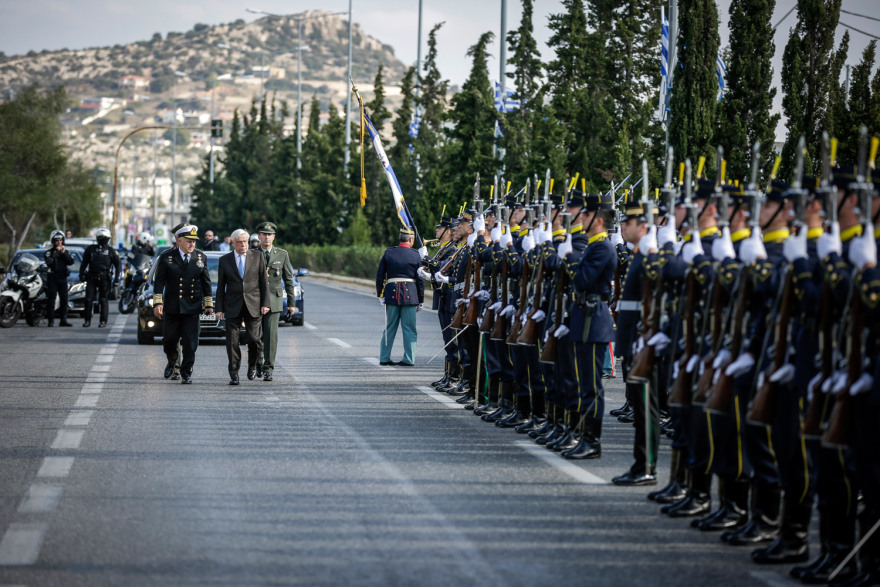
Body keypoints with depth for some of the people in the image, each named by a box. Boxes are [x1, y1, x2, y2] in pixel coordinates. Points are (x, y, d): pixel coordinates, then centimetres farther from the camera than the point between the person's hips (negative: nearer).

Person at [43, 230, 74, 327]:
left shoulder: (66, 252, 14)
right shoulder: (49, 252, 0)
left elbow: (71, 262, 0)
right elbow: (49, 262, -19)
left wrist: (64, 253, -8)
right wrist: (56, 252, -17)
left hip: (63, 278, 4)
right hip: (53, 278, -4)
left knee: (64, 300, 2)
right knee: (51, 300, -5)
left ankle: (64, 320, 6)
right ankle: (51, 321, -4)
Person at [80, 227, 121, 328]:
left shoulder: (111, 251, 6)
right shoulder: (90, 249, 11)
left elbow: (118, 265, 7)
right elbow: (84, 262, 16)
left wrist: (116, 278, -2)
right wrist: (81, 274, 6)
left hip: (104, 278, -2)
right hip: (92, 277, 2)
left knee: (104, 300, -1)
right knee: (88, 299, -2)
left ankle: (103, 321, 5)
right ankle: (87, 320, 5)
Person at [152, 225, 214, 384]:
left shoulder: (200, 257, 5)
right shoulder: (166, 257, -2)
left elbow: (206, 282, 10)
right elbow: (159, 281, -3)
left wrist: (209, 304, 8)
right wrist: (157, 303, -11)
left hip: (192, 307, 1)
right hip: (172, 307, -1)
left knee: (190, 342, -4)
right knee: (169, 339, 9)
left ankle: (186, 373, 5)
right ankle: (172, 362, 38)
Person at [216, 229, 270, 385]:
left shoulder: (258, 257, 5)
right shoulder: (225, 260, 7)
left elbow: (264, 282, 5)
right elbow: (221, 286, 8)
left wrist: (265, 304, -2)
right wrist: (219, 308, 2)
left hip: (253, 305, -1)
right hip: (233, 306, 1)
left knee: (255, 339, -6)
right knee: (232, 341, -3)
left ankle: (252, 366, 19)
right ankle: (234, 374, 5)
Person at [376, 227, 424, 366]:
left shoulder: (388, 253, 3)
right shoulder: (416, 256, -1)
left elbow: (379, 275, 4)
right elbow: (420, 280, 1)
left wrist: (380, 294, 10)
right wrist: (420, 301, 8)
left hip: (392, 295, 2)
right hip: (410, 295, -2)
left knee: (390, 328, 10)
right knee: (409, 329, 3)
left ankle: (384, 358, 12)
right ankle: (409, 359, 1)